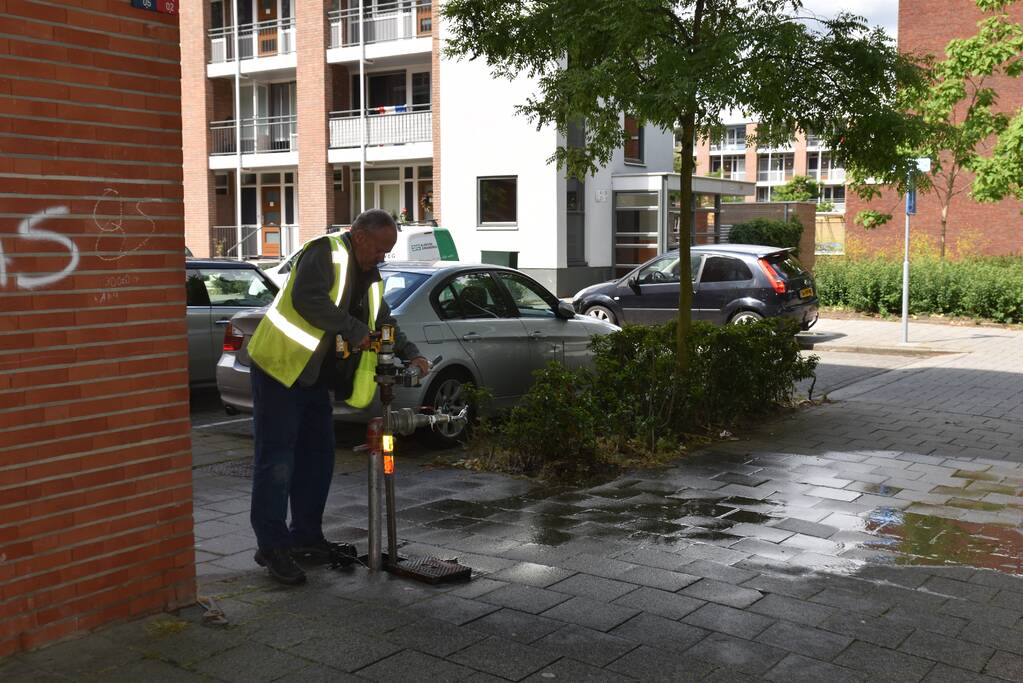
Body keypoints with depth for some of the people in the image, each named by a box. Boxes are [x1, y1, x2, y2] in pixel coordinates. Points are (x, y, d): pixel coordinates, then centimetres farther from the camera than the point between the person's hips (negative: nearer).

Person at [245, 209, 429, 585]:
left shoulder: (369, 277, 14)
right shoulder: (326, 252, -14)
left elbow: (384, 322, 21)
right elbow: (307, 300, -29)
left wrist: (411, 355, 6)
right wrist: (355, 331, -23)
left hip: (314, 375, 10)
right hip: (280, 369, -9)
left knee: (317, 458, 13)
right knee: (276, 460, -5)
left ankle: (307, 536, 24)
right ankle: (272, 545, 2)